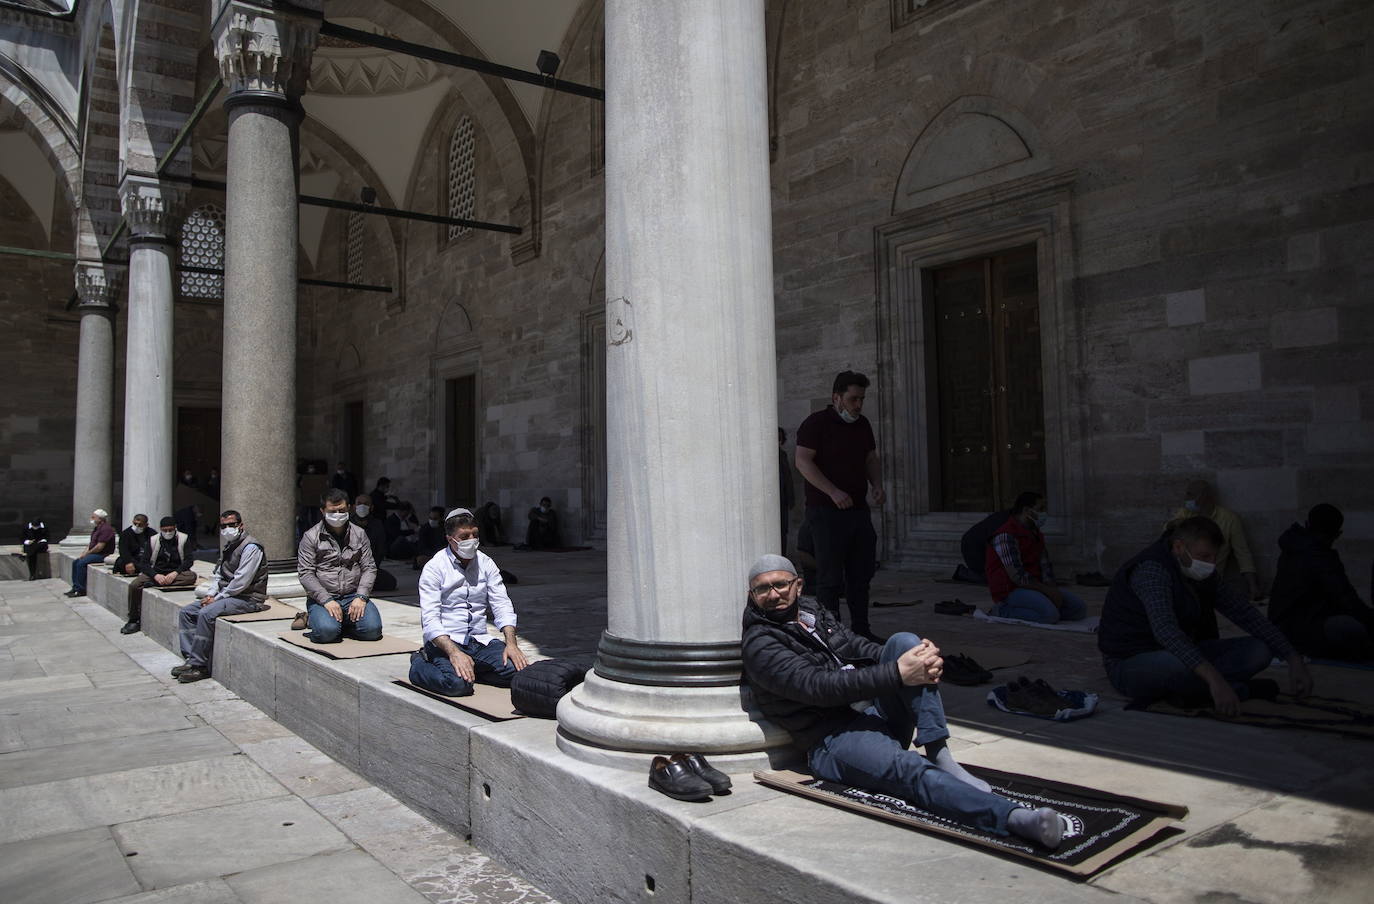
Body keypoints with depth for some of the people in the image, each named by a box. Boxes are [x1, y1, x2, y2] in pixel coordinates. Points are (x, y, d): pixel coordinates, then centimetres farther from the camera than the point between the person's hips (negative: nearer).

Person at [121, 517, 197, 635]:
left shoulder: (184, 539, 1)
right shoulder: (153, 541, 4)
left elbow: (189, 560, -7)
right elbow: (144, 563, -2)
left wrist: (175, 573, -24)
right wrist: (155, 575, -22)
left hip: (176, 573, -2)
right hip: (156, 572, 2)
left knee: (192, 576, -33)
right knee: (134, 585, -23)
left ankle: (153, 584, -33)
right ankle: (133, 621, -11)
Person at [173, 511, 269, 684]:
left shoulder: (251, 547, -14)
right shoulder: (229, 547, 17)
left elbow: (241, 581, -20)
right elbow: (218, 574, 20)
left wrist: (217, 598, -14)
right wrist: (211, 594, 2)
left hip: (247, 598, -10)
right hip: (226, 595, 10)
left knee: (206, 614, -28)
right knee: (186, 611, 2)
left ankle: (199, 665, -20)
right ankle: (191, 658, -4)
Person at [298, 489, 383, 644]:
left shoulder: (359, 534, 11)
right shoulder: (311, 537, 1)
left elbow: (369, 568, 7)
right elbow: (306, 574, -5)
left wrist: (361, 597, -8)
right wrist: (326, 600, -16)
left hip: (353, 596, 3)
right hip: (322, 598, -3)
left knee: (373, 629, -22)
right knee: (327, 631, -31)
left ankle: (340, 622, 7)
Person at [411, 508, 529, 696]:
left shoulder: (486, 563, 9)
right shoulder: (434, 568, -6)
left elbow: (502, 605, 5)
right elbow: (430, 620, -14)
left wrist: (511, 643, -11)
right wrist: (454, 652, -29)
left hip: (480, 640, 4)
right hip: (444, 641, -4)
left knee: (518, 670, -20)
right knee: (459, 683, -32)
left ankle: (468, 668, 4)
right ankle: (420, 664, 0)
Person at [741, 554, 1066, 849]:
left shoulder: (814, 612, 16)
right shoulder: (760, 645, -10)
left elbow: (862, 648, 12)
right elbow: (819, 686, -22)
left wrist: (922, 656, -10)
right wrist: (897, 674, -27)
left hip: (874, 712, 7)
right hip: (834, 740, -7)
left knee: (904, 641, -16)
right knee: (911, 769, -36)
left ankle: (939, 754, -24)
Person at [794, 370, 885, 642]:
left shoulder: (862, 424, 15)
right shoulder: (816, 423, -8)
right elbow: (803, 461, -16)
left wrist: (877, 485, 3)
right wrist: (833, 492, -24)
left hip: (858, 508, 7)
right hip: (826, 511, -7)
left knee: (861, 573, 11)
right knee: (830, 576, -3)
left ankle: (861, 629, 21)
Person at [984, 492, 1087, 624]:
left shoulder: (1036, 533, 14)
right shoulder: (1006, 535, -18)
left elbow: (1045, 566, 9)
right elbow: (1016, 576, -22)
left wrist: (1054, 590, -9)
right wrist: (1048, 590, -17)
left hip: (1033, 588, 9)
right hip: (1012, 590, -9)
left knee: (1080, 608, 0)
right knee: (1050, 616, -31)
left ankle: (1023, 610, 3)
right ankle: (1005, 612, -10)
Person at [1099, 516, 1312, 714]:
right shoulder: (1152, 569, -26)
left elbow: (1245, 613, 4)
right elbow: (1165, 630, -41)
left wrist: (1293, 658, -7)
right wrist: (1215, 680, -50)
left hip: (1180, 656, 8)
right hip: (1130, 664, -8)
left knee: (1259, 650, -5)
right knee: (1181, 664, -41)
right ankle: (1239, 689, -10)